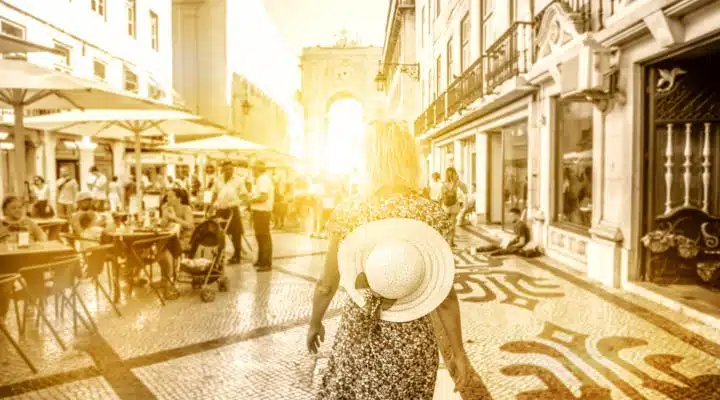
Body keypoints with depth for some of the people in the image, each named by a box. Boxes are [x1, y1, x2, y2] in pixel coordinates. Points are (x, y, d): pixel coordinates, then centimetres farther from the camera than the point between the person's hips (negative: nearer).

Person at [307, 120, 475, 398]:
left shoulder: (348, 211, -11)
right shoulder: (432, 214, -11)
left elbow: (326, 285, -3)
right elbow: (444, 294, -8)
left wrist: (314, 323, 15)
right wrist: (458, 352, 4)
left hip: (358, 336, 0)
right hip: (412, 340, 1)